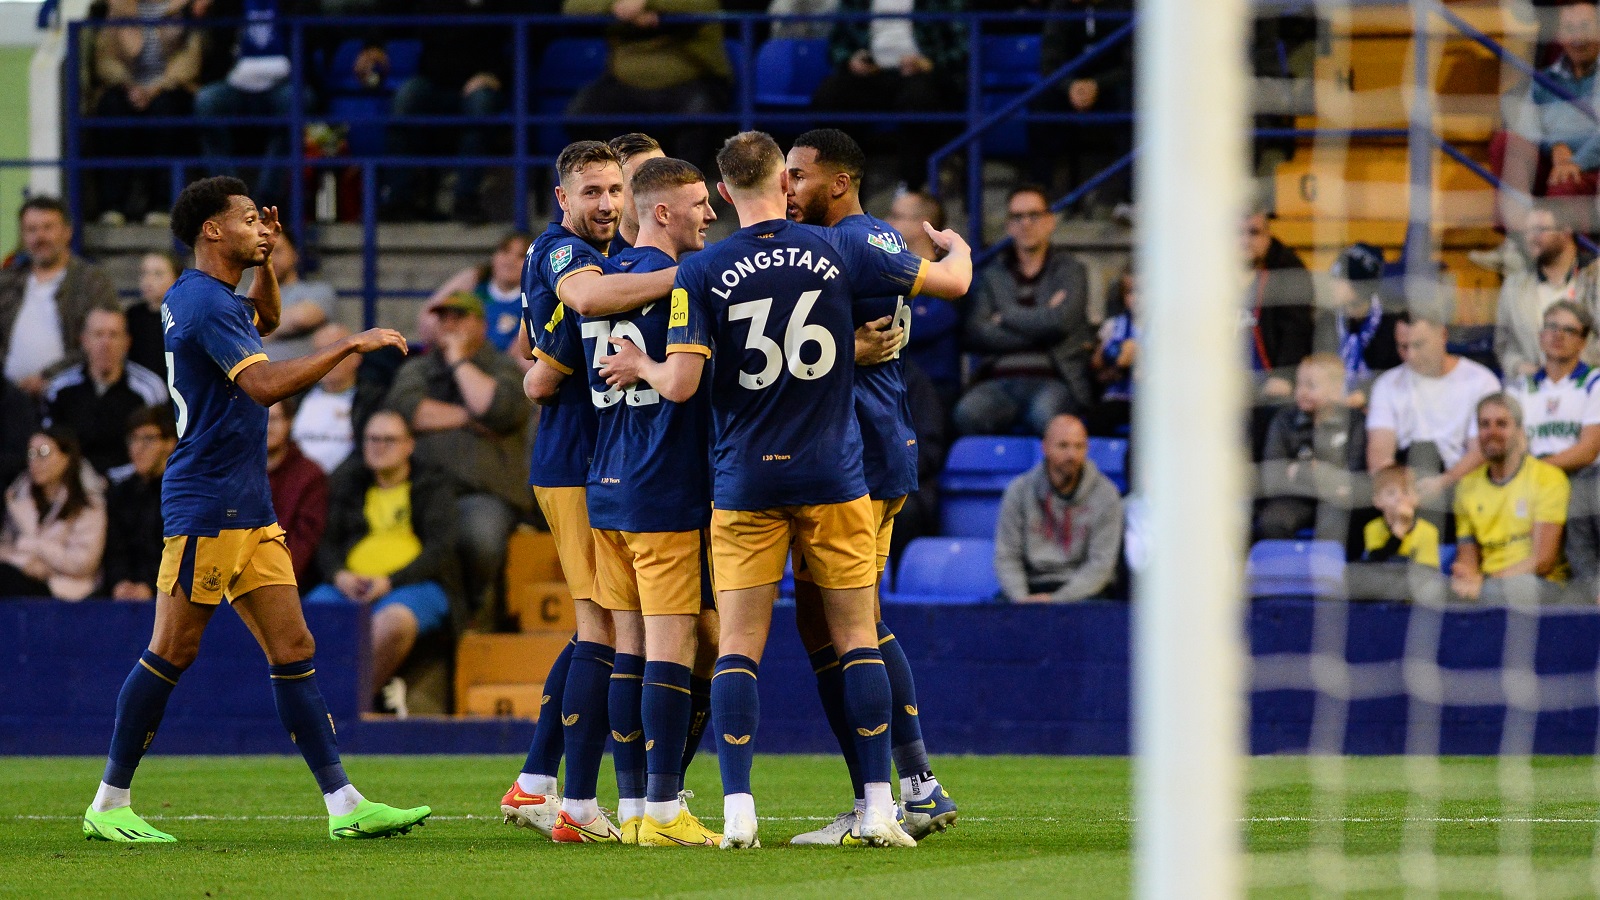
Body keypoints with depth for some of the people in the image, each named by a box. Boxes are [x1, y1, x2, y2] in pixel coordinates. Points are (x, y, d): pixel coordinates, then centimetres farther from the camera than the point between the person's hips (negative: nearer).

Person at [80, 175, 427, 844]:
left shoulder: (212, 296, 16)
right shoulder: (204, 303, -15)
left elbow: (265, 319, 39)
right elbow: (264, 384, -27)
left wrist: (265, 258, 21)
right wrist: (351, 345, -24)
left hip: (249, 512, 10)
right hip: (205, 506, -10)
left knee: (293, 651, 3)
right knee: (172, 654, -5)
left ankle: (345, 805, -1)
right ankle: (108, 806, 2)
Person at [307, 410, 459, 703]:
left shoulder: (435, 487, 11)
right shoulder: (348, 484, 22)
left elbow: (440, 550, -1)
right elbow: (326, 544, 17)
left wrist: (389, 582, -14)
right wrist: (339, 575, -7)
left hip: (415, 583, -3)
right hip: (350, 585, 3)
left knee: (394, 620, -40)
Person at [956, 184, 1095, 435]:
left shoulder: (1070, 271, 13)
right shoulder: (992, 276, 19)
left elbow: (1060, 321, -8)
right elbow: (975, 335, 3)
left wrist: (1005, 317, 5)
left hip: (1053, 382, -2)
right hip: (1001, 382, 2)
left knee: (1044, 413, -38)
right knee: (969, 410, -31)